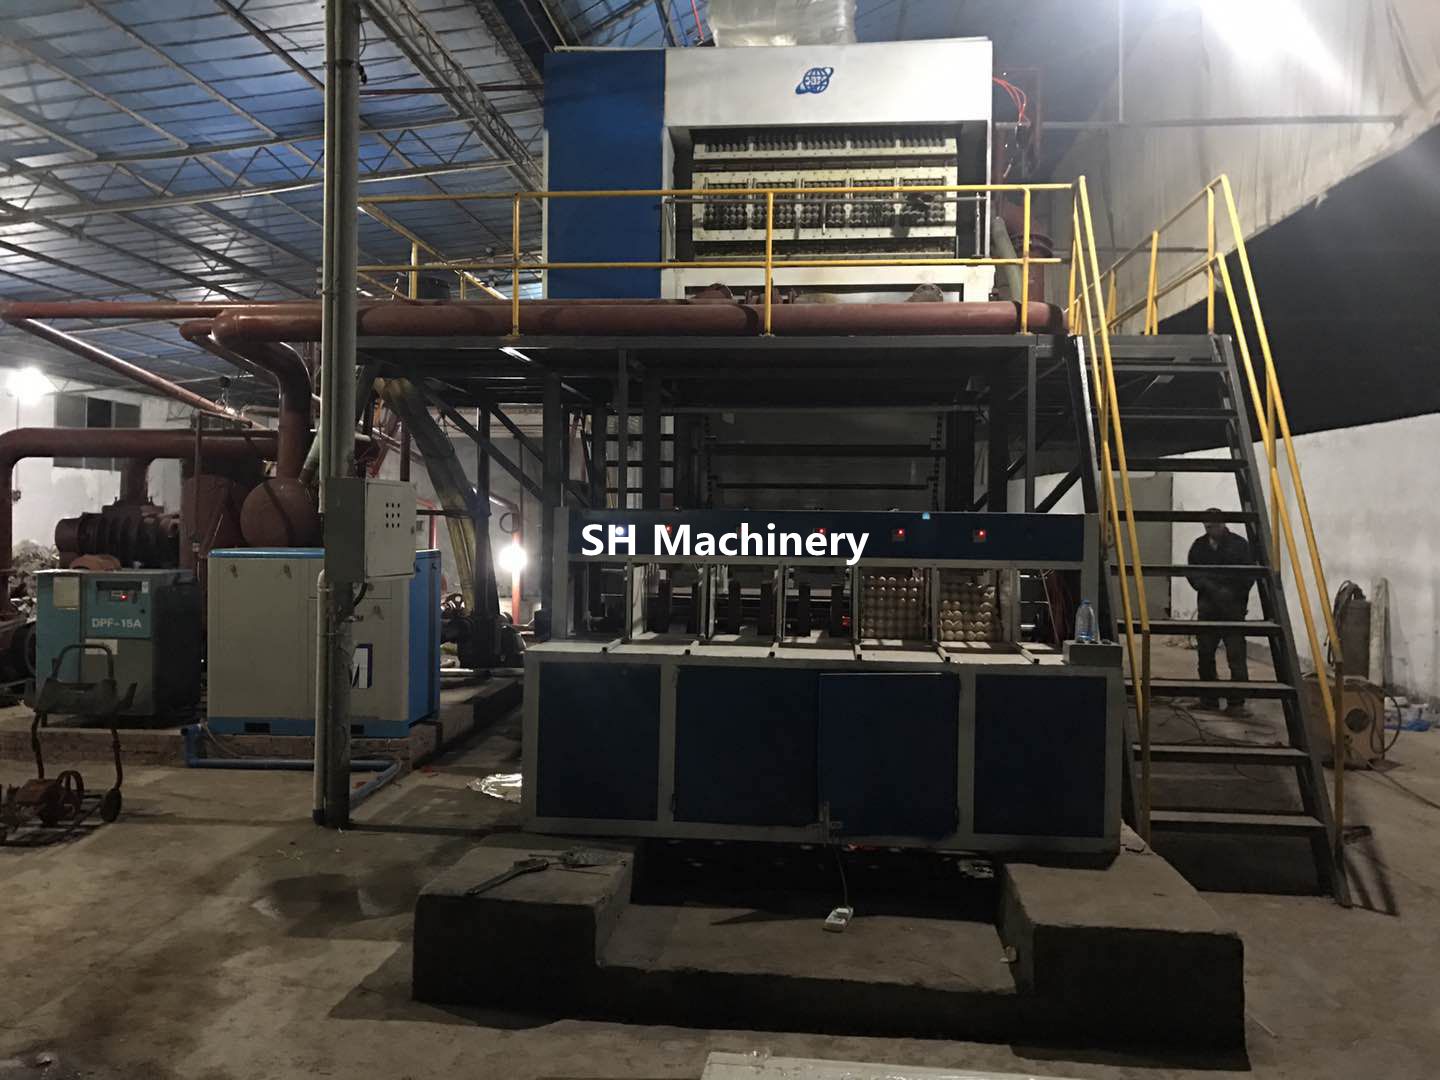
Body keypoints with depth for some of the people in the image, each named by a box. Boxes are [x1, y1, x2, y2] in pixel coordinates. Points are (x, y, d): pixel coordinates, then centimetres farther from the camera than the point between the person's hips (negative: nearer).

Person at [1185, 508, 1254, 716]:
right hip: (1207, 609, 4)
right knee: (1205, 654, 8)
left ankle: (1236, 702, -5)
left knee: (1236, 656, -8)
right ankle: (1209, 699, 20)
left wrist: (1231, 594, -12)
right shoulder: (1199, 546, 8)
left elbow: (1249, 576, -3)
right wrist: (1211, 589, -11)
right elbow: (1192, 574, 5)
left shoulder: (1239, 544, -1)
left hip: (1233, 609, -4)